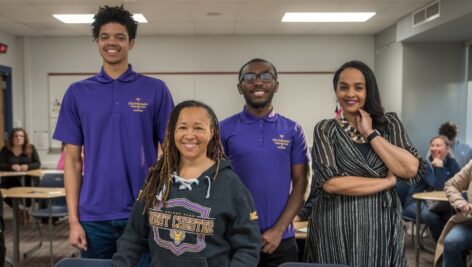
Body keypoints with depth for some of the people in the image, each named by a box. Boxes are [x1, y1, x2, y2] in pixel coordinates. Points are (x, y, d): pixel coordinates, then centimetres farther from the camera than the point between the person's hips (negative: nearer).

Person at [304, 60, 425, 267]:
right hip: (336, 227, -2)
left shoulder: (389, 123, 4)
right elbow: (330, 183, -15)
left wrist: (371, 133, -10)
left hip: (382, 225, 2)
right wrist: (387, 181, -9)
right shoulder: (325, 129, -3)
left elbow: (411, 170, -10)